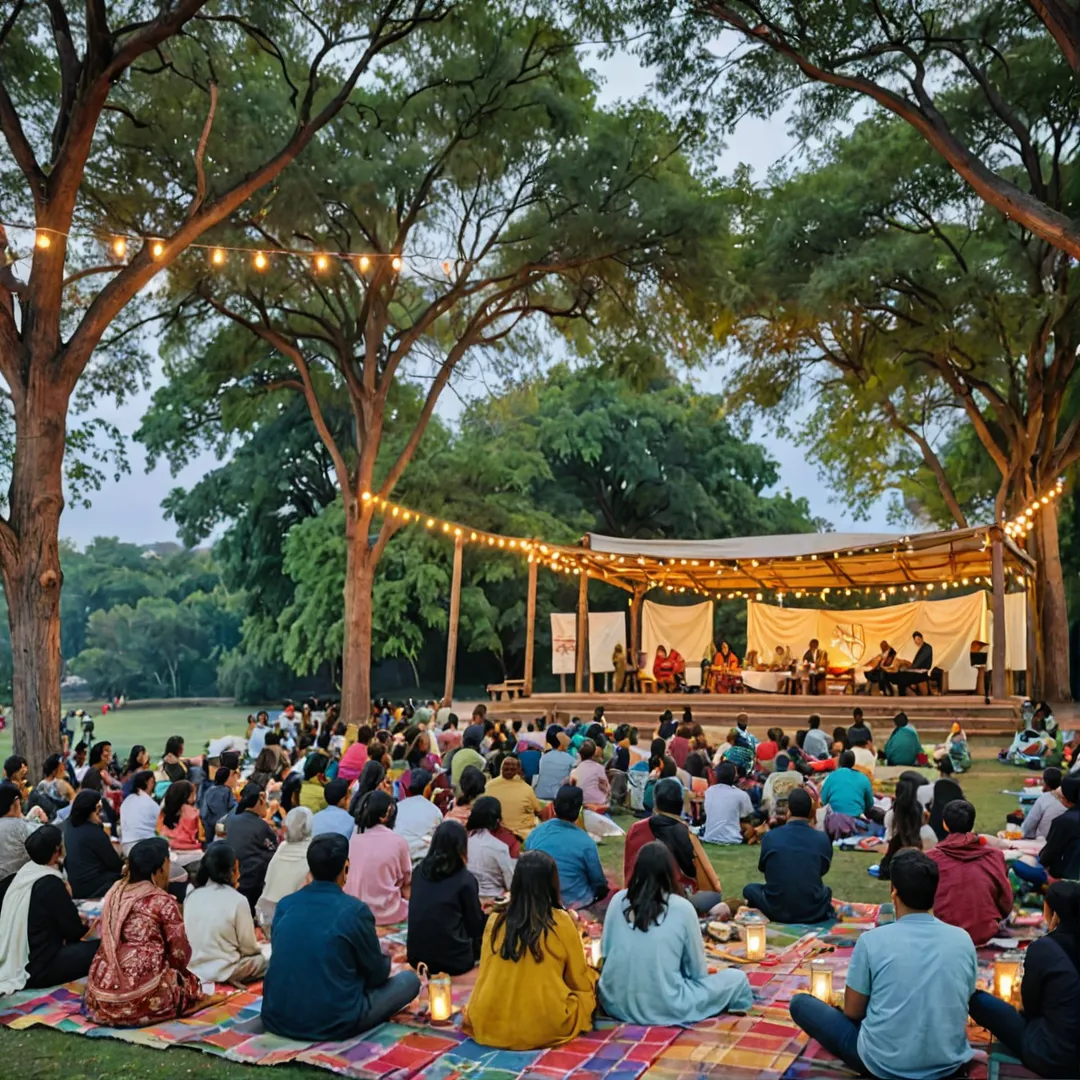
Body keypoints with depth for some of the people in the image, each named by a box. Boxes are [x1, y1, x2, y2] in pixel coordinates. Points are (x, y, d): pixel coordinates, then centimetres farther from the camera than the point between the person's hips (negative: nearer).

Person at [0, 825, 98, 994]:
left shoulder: (24, 872, 3)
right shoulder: (50, 883, -20)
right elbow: (74, 930, -11)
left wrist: (76, 919, 13)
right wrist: (85, 926, 9)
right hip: (36, 969, -9)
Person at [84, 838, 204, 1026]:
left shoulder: (115, 892, 11)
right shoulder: (163, 902, -7)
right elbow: (180, 955, -3)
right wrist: (174, 969, 21)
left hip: (101, 993, 7)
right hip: (140, 999, -7)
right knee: (190, 982, 18)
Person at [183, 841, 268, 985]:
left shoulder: (191, 897, 2)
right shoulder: (237, 900, -13)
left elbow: (186, 938, 10)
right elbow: (248, 947, -7)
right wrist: (259, 948, 15)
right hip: (223, 972, -6)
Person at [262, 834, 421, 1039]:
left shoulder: (285, 905, 0)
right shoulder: (355, 910, -13)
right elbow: (377, 974, -1)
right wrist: (385, 959, 23)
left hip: (277, 1019, 5)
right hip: (333, 1023, -5)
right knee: (409, 979, 11)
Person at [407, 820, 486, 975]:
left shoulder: (419, 871, 2)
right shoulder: (465, 879, -13)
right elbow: (475, 926, -1)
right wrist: (483, 913, 21)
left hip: (416, 957, 5)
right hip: (453, 961, -4)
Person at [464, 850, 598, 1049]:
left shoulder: (494, 922, -2)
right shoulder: (562, 922, -10)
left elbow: (485, 977, 10)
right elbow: (580, 982, 0)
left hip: (490, 1027, 2)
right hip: (546, 1028, -2)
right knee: (588, 990, 21)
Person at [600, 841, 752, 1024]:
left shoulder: (618, 900, -2)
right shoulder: (682, 908, -11)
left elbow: (605, 953, 7)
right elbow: (698, 971, -1)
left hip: (615, 1004, 5)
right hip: (664, 1009, -4)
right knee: (737, 978, 11)